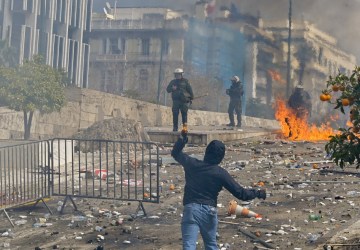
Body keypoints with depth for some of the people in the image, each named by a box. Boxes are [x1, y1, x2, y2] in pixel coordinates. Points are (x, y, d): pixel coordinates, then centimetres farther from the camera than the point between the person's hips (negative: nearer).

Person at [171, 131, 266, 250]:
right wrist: (258, 193, 11)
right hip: (209, 211, 1)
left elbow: (175, 153, 19)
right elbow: (241, 193, -3)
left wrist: (182, 138, 29)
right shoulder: (221, 173, -4)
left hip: (191, 209, -1)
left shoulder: (192, 164, -1)